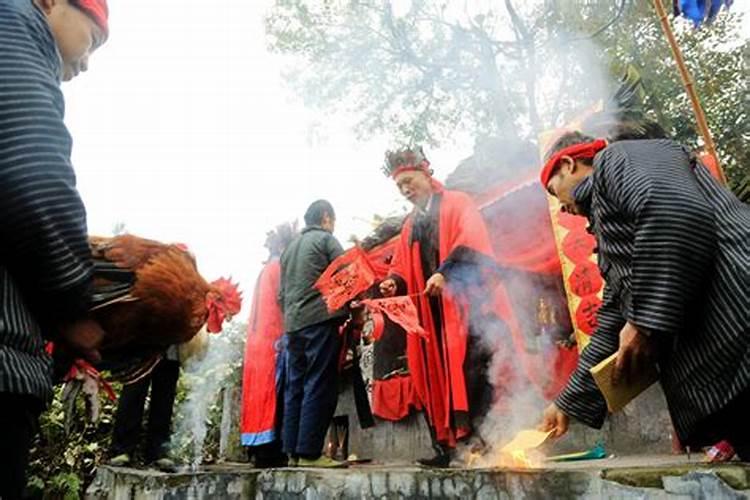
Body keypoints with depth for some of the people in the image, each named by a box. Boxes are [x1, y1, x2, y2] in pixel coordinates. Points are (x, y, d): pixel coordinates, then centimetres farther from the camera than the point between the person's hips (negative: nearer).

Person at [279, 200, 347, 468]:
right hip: (320, 320, -7)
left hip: (293, 324, 7)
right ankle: (310, 452, -7)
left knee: (295, 387, 8)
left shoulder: (290, 246, 22)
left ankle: (293, 451, 10)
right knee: (319, 386, -6)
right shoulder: (326, 239, 2)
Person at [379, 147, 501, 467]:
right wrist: (394, 284, -3)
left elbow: (472, 245, -13)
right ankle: (446, 446, 9)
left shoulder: (457, 204, 4)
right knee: (436, 378, 3)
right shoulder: (411, 225, 23)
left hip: (464, 303, -6)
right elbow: (402, 267, 18)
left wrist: (445, 273, -26)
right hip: (430, 311, 6)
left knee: (470, 374, -10)